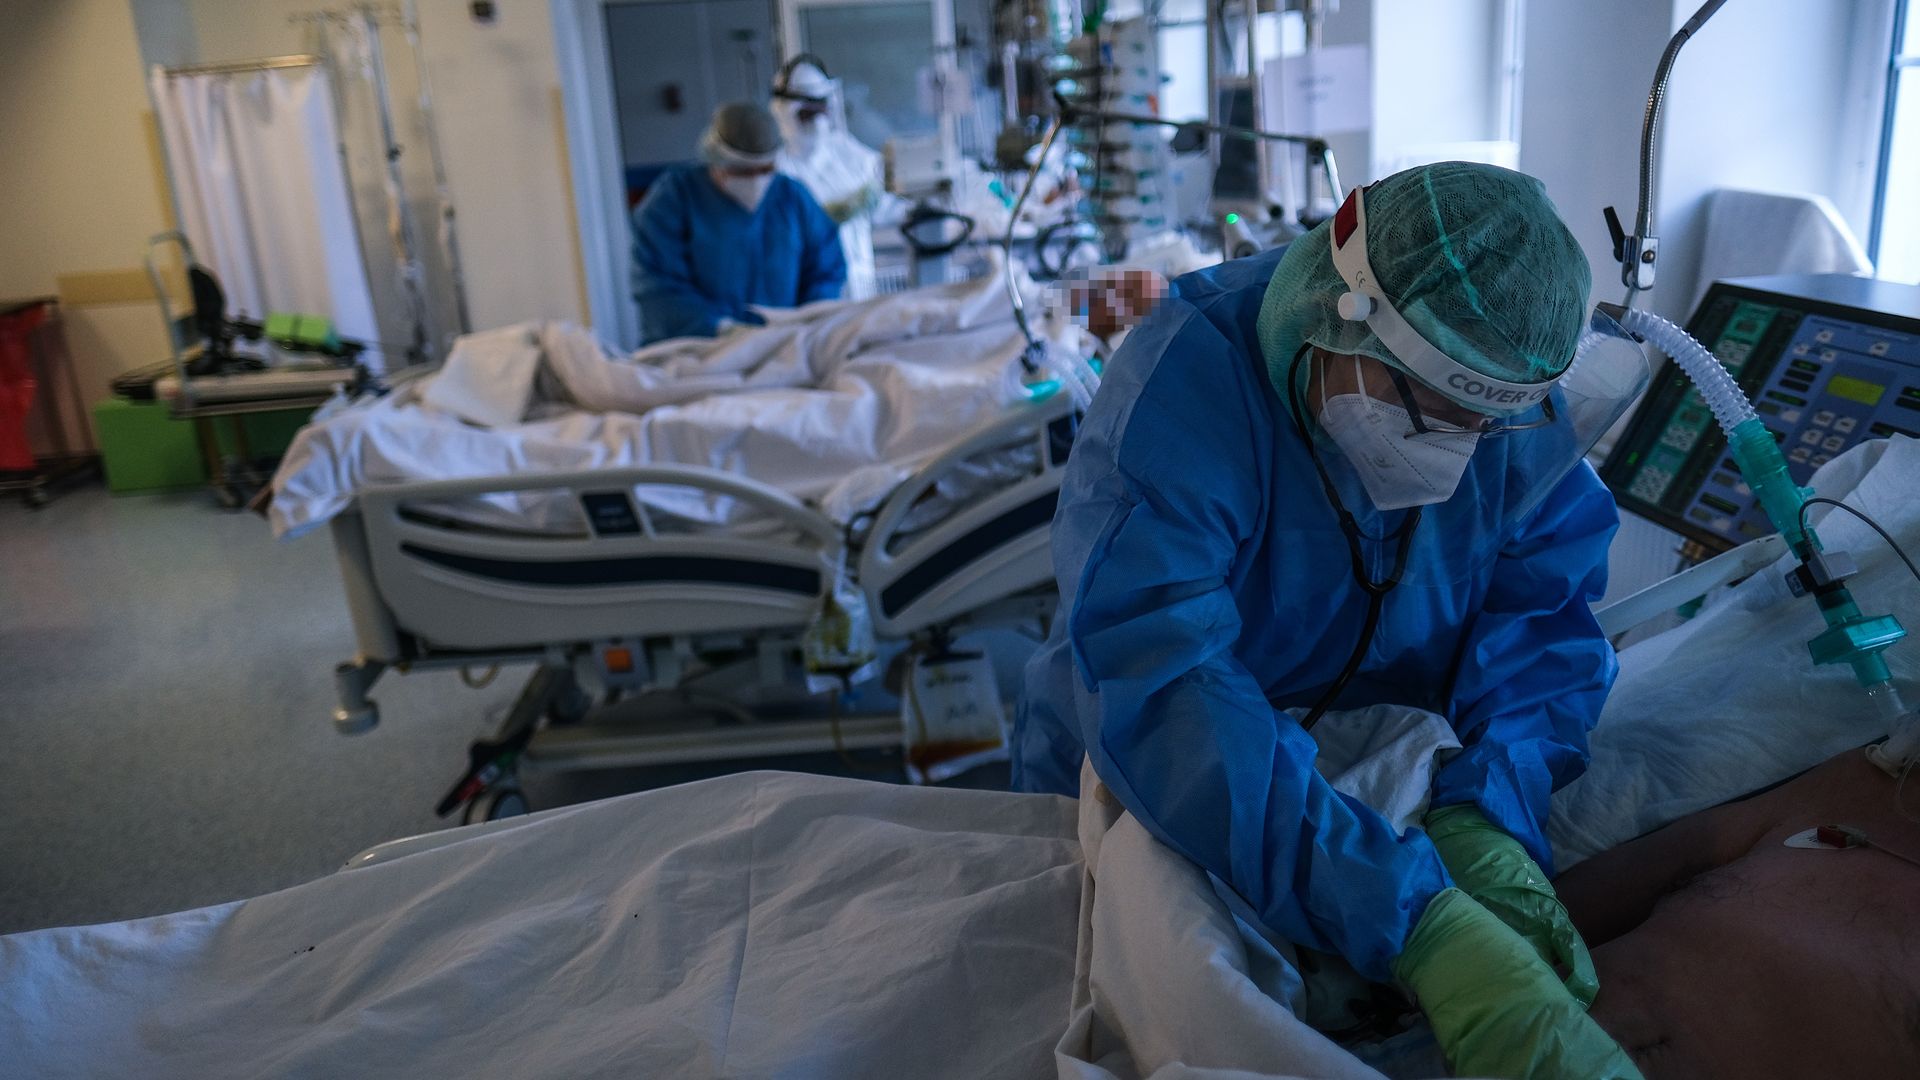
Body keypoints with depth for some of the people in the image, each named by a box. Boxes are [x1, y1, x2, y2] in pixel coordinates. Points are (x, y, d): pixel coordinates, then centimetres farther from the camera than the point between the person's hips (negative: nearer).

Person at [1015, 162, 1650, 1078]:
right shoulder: (1180, 388, -35)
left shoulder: (1518, 408, -17)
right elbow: (1157, 689, -46)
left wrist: (1489, 816, -37)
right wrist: (1421, 928, -54)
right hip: (1140, 802, -2)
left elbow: (1541, 609, -16)